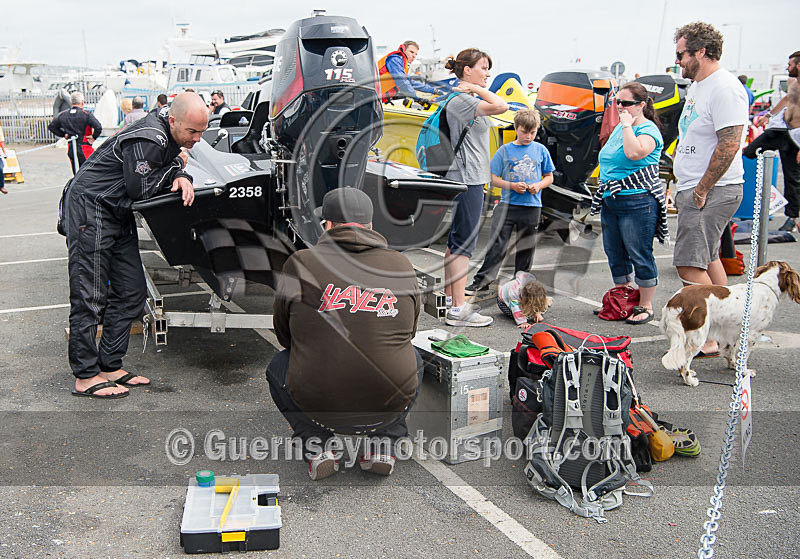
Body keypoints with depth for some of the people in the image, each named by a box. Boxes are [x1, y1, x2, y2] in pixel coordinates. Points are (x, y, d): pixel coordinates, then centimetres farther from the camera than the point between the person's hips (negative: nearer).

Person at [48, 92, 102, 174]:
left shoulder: (62, 115, 5)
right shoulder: (86, 115, -11)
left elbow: (51, 126, 12)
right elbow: (98, 127, -22)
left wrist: (63, 134, 14)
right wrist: (94, 137, -7)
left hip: (71, 149, 5)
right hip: (84, 148, -5)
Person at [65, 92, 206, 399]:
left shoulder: (172, 132, 2)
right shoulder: (148, 139, -25)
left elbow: (171, 169, 12)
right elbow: (139, 190, -22)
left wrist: (182, 178, -13)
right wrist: (177, 165, -11)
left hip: (118, 214, 10)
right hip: (90, 208, -9)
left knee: (131, 293, 6)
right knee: (89, 295, -7)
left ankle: (110, 366, 14)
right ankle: (85, 376, -1)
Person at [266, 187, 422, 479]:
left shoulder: (300, 263, -1)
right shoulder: (401, 265, 5)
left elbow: (283, 333, 13)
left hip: (318, 406, -1)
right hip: (390, 407, 2)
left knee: (279, 365, 29)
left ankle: (315, 444, 14)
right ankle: (385, 440, 18)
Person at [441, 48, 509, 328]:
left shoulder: (466, 99, 18)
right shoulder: (460, 99, -15)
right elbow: (501, 106, -26)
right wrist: (477, 89, -16)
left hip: (468, 178, 11)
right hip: (466, 180, -11)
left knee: (455, 240, 14)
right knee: (463, 242, -9)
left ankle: (448, 298, 23)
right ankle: (458, 310, -6)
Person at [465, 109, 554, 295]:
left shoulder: (541, 150, 6)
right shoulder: (505, 150, 2)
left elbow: (549, 177, 13)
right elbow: (493, 178, 2)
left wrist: (538, 185, -8)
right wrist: (512, 186, -14)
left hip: (531, 207, 2)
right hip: (507, 204, -1)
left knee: (526, 248, 10)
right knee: (496, 244, -7)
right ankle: (481, 281, -3)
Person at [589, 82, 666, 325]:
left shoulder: (648, 130, -9)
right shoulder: (619, 128, 16)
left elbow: (634, 153, -29)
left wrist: (627, 125, -17)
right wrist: (604, 192, 21)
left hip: (637, 202, -9)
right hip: (610, 202, 9)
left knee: (640, 256, -2)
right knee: (616, 255, 13)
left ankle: (645, 307, 8)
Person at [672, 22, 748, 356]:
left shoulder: (724, 88, -17)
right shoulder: (696, 86, 15)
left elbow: (729, 144, -24)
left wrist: (702, 190, -21)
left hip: (712, 191, -11)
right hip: (696, 189, 11)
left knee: (689, 264, -13)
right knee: (708, 258, 17)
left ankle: (708, 340, -6)